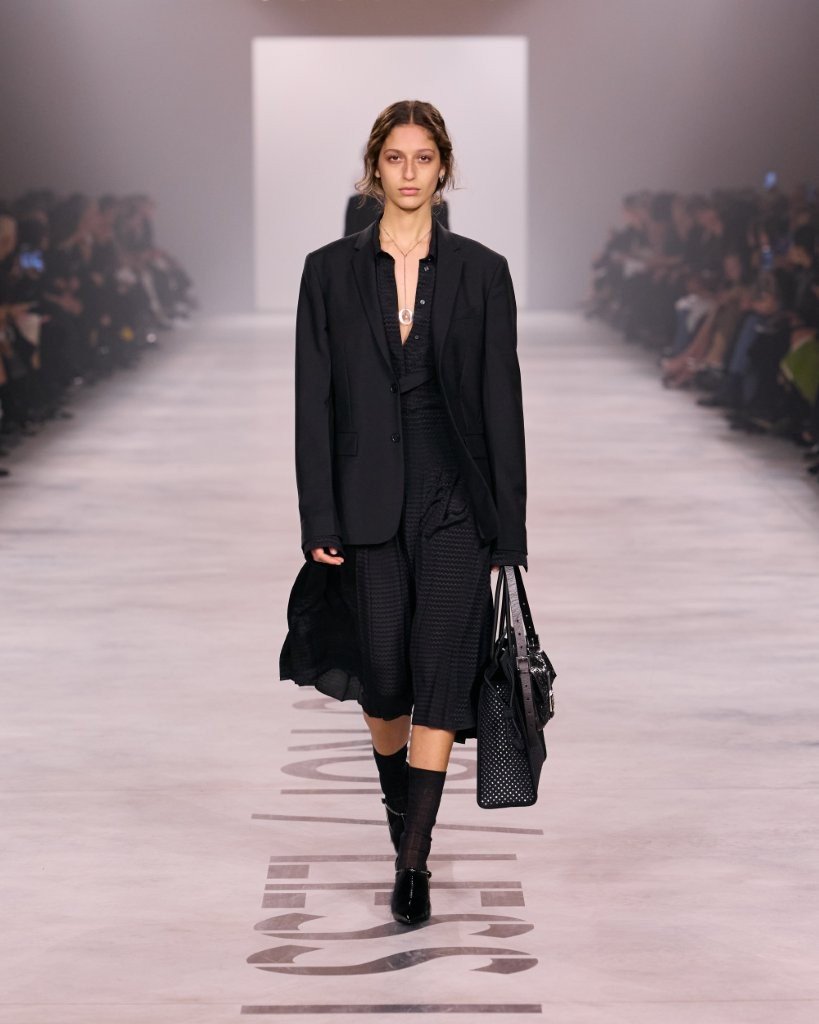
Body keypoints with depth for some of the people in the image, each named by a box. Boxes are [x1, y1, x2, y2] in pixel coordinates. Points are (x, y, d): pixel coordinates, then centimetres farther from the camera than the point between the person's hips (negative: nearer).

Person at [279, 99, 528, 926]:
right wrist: (319, 521, -5)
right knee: (382, 679, 7)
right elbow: (314, 402, 2)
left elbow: (503, 404, 3)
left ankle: (413, 860, -8)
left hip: (454, 499, -1)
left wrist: (508, 532, 0)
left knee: (441, 674, -10)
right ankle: (397, 800, 35)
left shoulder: (481, 272, 3)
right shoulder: (330, 271, 3)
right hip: (367, 501, 1)